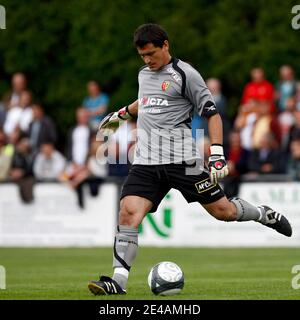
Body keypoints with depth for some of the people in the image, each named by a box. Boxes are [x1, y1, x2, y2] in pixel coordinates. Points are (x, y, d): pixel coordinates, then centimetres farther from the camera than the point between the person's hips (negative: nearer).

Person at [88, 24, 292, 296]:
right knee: (128, 212, -16)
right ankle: (118, 281, -19)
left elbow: (212, 113, -5)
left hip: (181, 159, -5)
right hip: (146, 161, 5)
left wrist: (217, 153, -14)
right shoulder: (144, 74, 16)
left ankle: (264, 214, 34)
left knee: (222, 210, 3)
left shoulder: (184, 74, -5)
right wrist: (121, 113, 50)